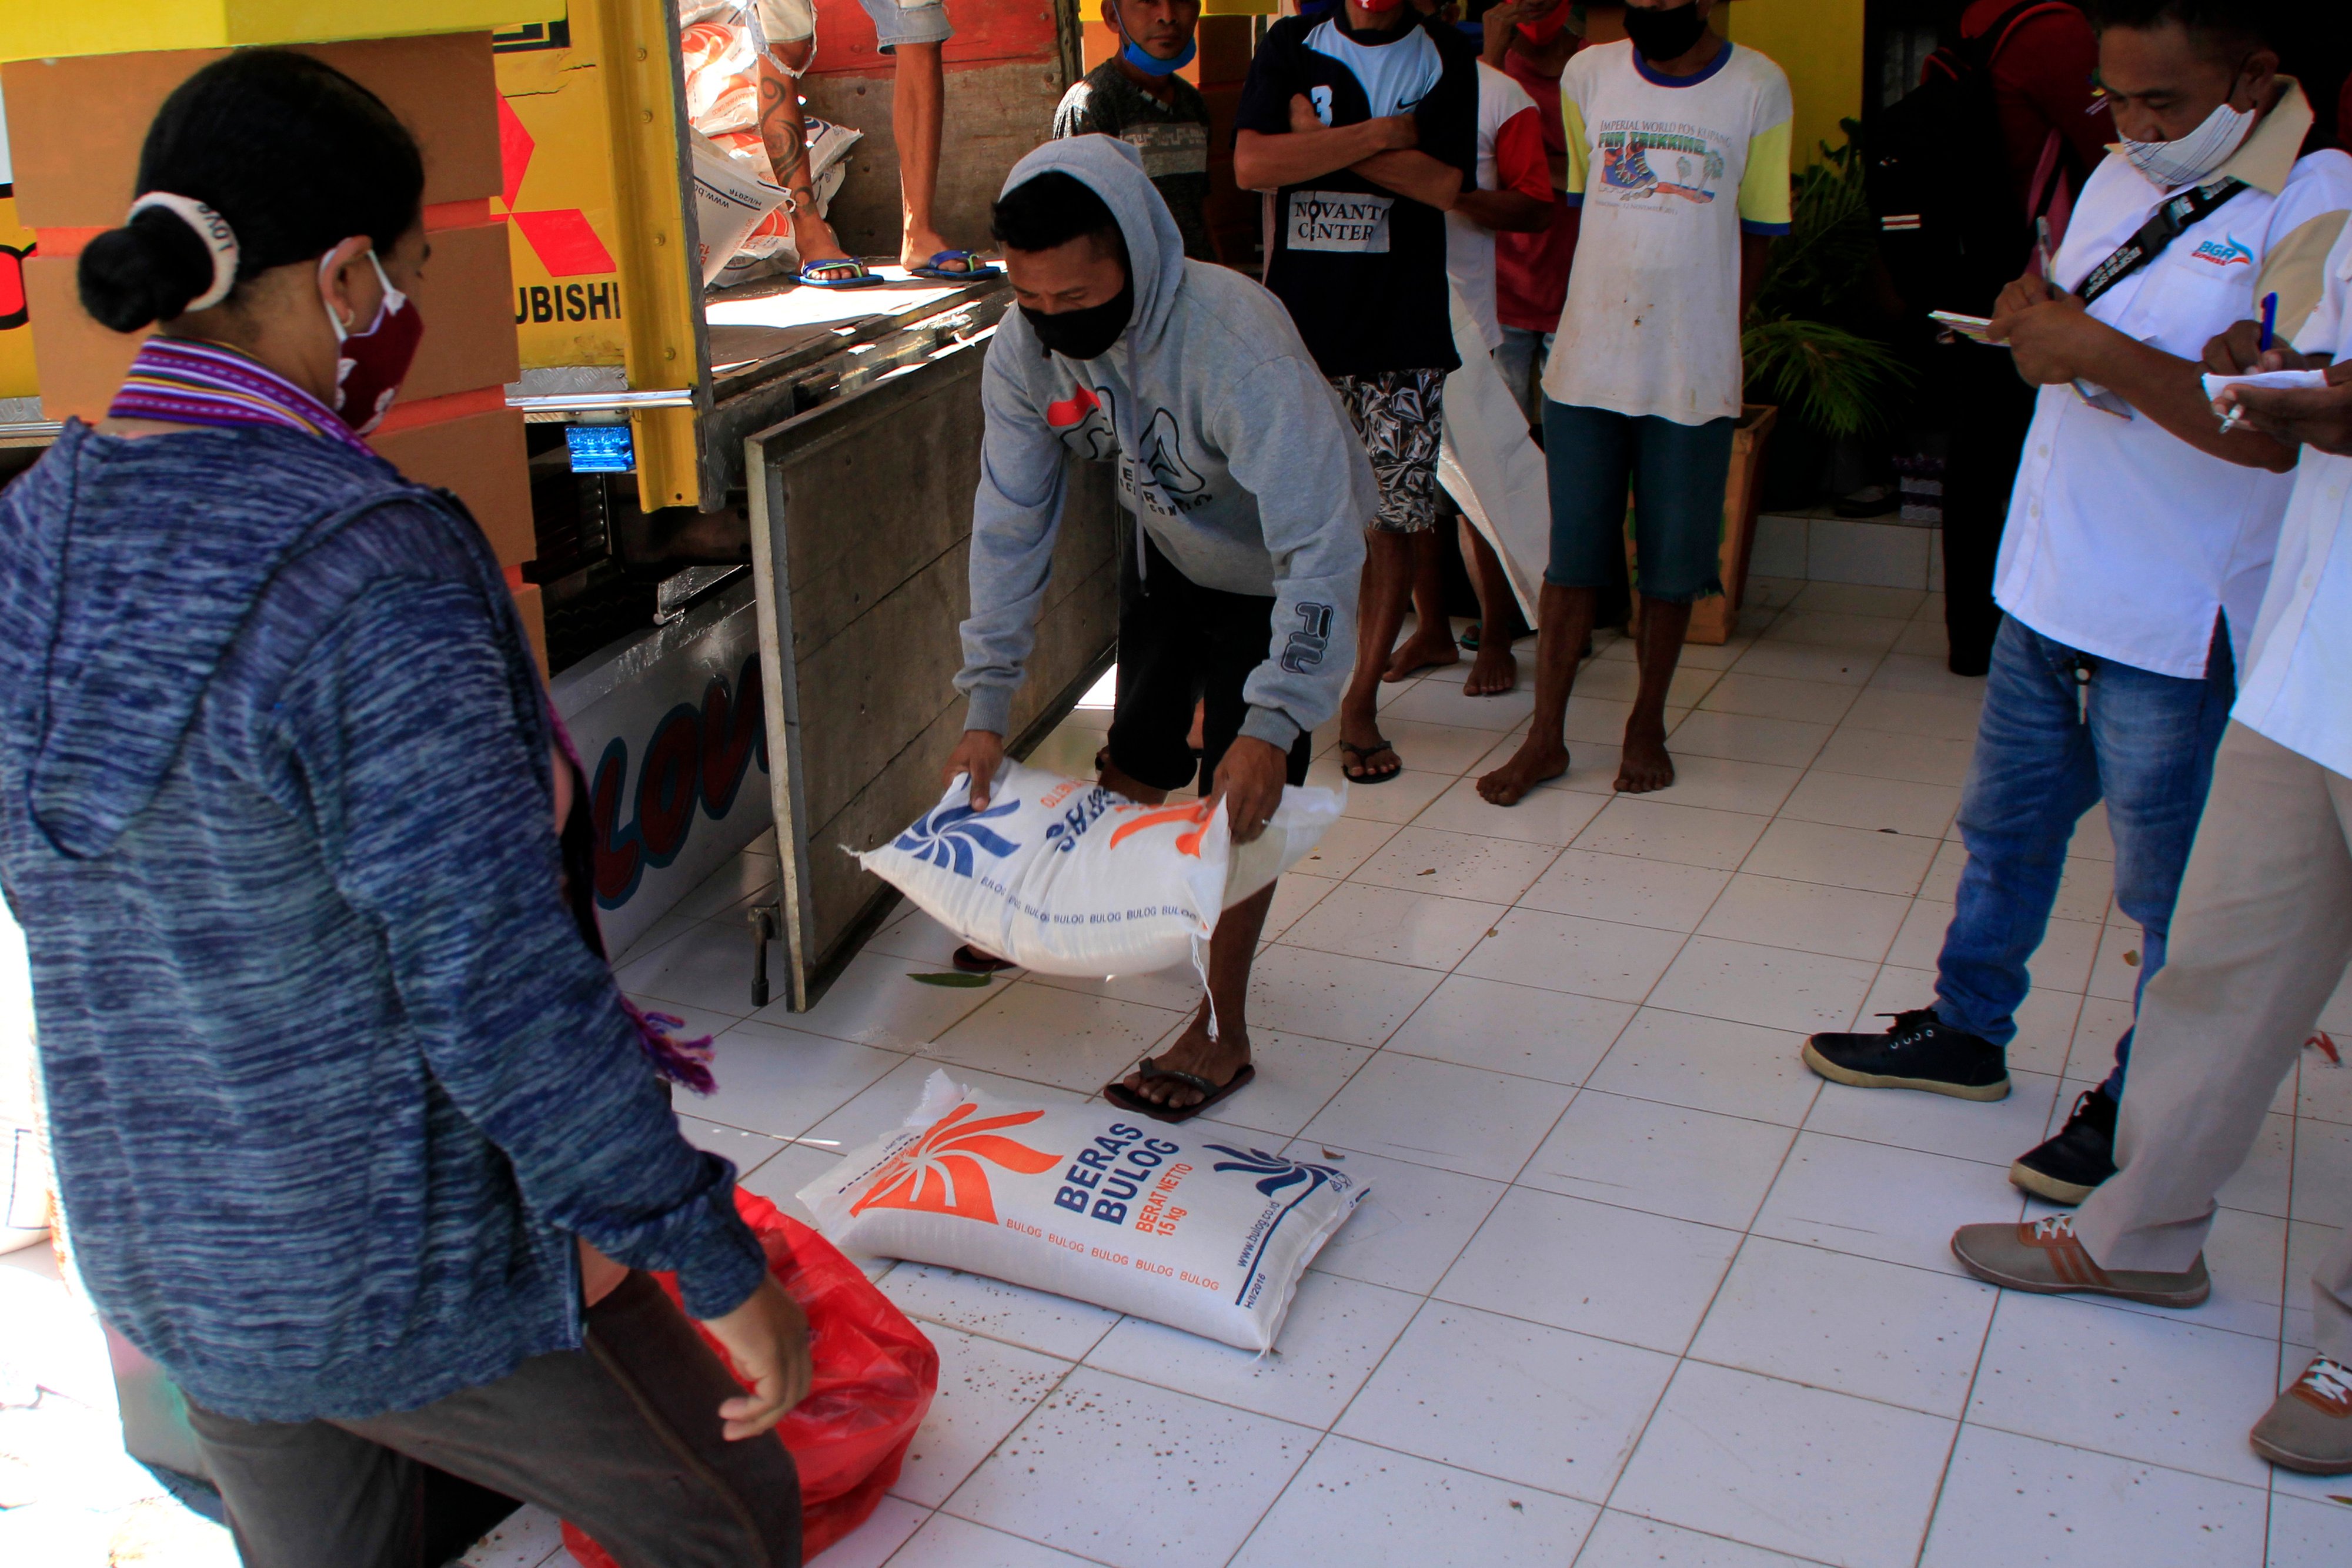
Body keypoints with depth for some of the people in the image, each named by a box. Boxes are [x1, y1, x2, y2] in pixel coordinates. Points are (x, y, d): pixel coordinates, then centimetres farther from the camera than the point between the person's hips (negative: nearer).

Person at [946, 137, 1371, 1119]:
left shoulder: (1235, 344, -42)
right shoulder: (1025, 348, -23)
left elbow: (1319, 546, -45)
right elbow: (1009, 526, -15)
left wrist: (1271, 727, -53)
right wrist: (987, 706, -19)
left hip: (1277, 569, -5)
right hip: (1165, 549, 5)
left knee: (1241, 797, -6)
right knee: (1136, 760, 16)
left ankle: (1221, 1030, 10)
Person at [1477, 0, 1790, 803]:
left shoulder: (1758, 88, 0)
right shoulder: (1588, 75, 5)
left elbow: (1758, 233, 6)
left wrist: (1704, 330, 0)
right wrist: (1604, 316, 7)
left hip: (1693, 375, -1)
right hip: (1586, 367, 1)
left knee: (1671, 566, 6)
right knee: (1572, 557, 4)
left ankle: (1646, 727, 23)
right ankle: (1546, 737, 13)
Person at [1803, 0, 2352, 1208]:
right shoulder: (2121, 178, 10)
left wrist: (2103, 355, -27)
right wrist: (2034, 322, -1)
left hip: (2176, 620, -8)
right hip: (2050, 585, 8)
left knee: (2168, 887, 6)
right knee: (2004, 827, 20)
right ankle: (1967, 1031, 38)